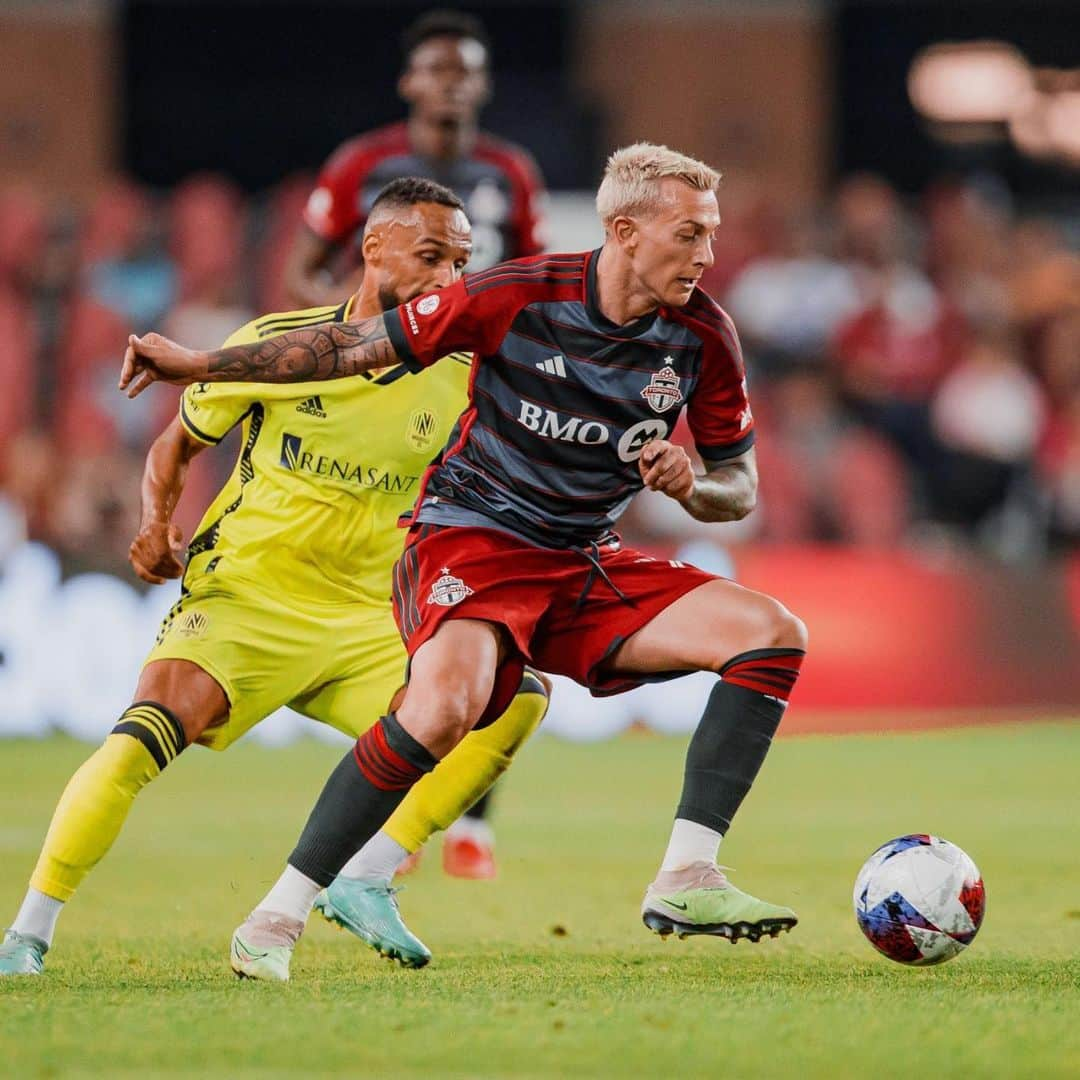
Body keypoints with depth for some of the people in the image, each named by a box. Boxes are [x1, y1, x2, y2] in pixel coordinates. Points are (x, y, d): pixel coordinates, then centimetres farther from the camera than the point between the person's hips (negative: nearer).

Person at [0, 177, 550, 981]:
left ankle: (365, 884, -5)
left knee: (518, 697, -13)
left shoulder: (462, 379, 0)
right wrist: (157, 528, -8)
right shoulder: (275, 343, -5)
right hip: (243, 594, -4)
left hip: (366, 620, 4)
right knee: (153, 726, -30)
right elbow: (177, 443, 9)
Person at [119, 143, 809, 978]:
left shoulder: (703, 335, -2)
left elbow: (739, 489, 9)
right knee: (448, 703, -36)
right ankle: (281, 914, -22)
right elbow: (359, 346, -4)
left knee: (773, 633, -12)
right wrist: (198, 364, -4)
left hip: (586, 566, 5)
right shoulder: (517, 296, -13)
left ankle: (685, 882, -15)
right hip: (472, 541, -5)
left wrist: (690, 485, -16)